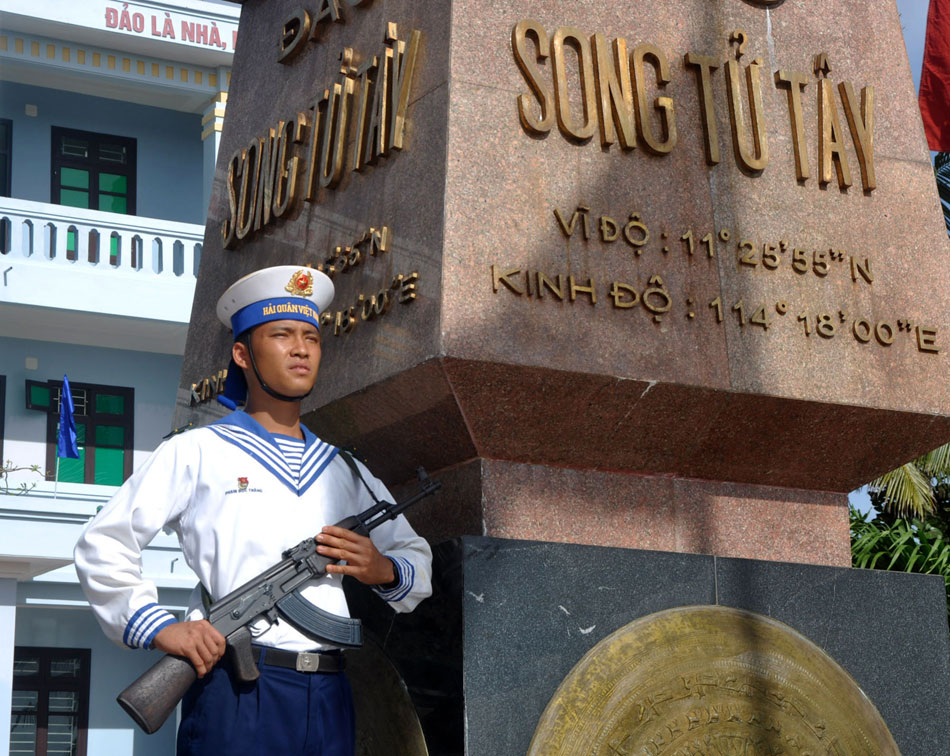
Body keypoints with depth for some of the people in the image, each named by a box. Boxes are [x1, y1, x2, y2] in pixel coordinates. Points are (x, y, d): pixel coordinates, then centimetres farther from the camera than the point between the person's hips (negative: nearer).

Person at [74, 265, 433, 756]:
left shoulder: (344, 471, 21)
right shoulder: (196, 453, 8)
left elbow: (418, 559, 26)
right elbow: (103, 545, 2)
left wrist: (384, 571, 2)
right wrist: (157, 627, -12)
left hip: (327, 699, 4)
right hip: (234, 694, -4)